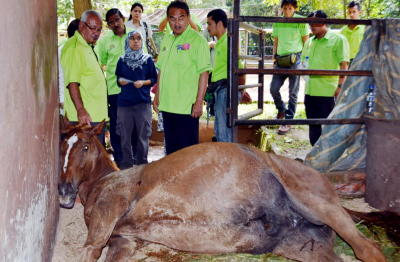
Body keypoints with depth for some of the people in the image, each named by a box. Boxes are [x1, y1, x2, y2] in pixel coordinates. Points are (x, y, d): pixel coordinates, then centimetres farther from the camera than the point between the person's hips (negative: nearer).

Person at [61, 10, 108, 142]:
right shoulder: (74, 47, -13)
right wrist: (80, 110, -30)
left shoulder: (88, 47, 19)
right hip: (85, 116, -10)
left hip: (97, 116, 10)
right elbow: (72, 82, -23)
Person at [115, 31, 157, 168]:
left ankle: (142, 164, 15)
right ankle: (126, 165, 15)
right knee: (125, 136, 4)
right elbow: (118, 78, 17)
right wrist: (120, 81, -5)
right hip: (124, 102, 1)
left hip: (143, 102, -1)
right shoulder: (122, 60, 9)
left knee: (142, 135, 2)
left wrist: (144, 82, -10)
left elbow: (154, 78, 7)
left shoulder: (147, 59, 4)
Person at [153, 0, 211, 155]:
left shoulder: (197, 40, -8)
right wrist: (157, 96, 16)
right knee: (171, 148, 16)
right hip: (166, 105, 7)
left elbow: (204, 73, -12)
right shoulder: (166, 40, 14)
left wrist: (199, 102, -17)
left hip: (187, 107, -7)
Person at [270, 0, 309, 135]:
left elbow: (306, 42, 0)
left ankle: (288, 121, 5)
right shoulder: (277, 22, 11)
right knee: (273, 89, 0)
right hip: (280, 60, 5)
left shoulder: (301, 21, -1)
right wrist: (274, 59, 13)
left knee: (293, 92, -1)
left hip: (295, 59, -4)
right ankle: (282, 110, 27)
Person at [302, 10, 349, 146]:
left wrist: (340, 86, -16)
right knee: (313, 124, 14)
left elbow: (344, 64, -9)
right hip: (310, 90, 7)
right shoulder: (309, 41, 14)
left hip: (328, 91, -6)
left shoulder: (338, 39, -5)